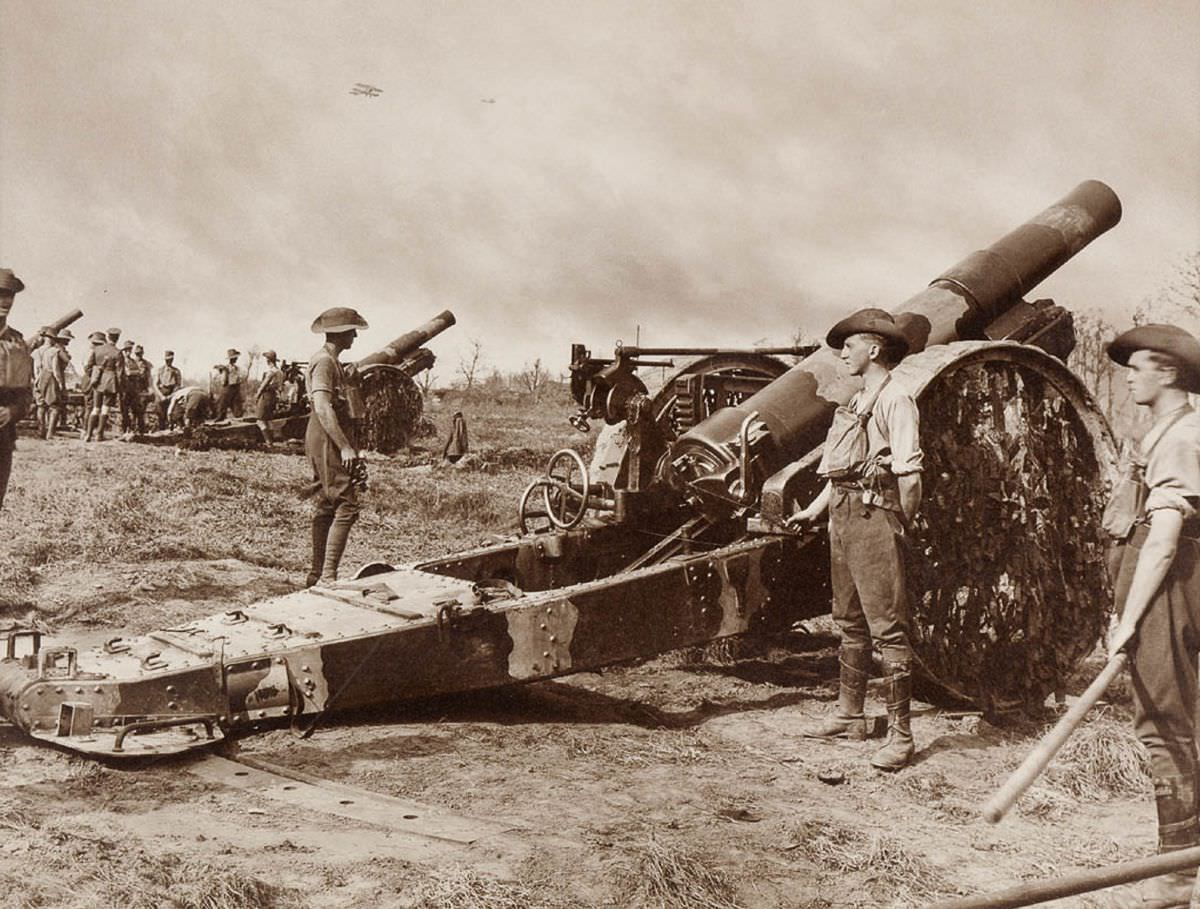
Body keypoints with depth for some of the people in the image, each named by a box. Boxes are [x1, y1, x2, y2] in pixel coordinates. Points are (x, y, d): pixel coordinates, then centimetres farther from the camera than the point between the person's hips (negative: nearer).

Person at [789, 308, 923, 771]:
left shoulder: (894, 399, -10)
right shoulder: (856, 403, 18)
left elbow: (909, 472, -15)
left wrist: (901, 525, -14)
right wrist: (815, 509, 20)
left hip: (875, 516, -10)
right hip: (843, 515, 10)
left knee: (888, 626, -8)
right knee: (850, 623, 16)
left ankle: (899, 733, -4)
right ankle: (849, 716, 26)